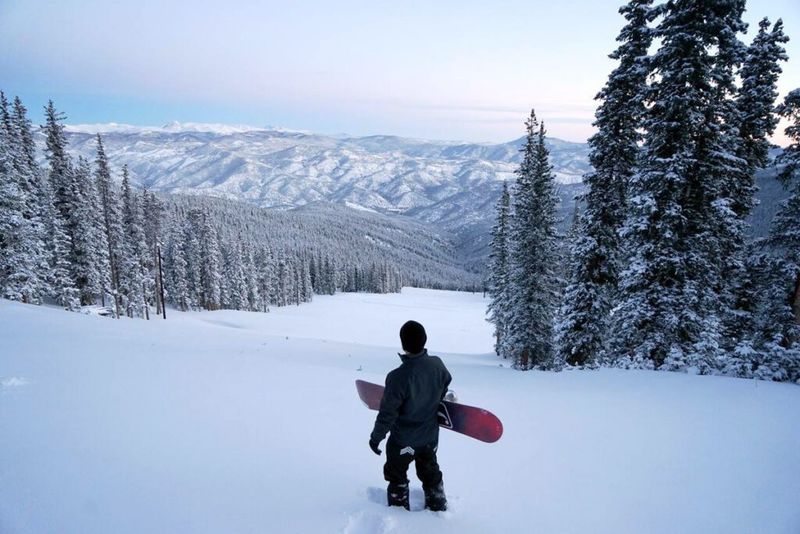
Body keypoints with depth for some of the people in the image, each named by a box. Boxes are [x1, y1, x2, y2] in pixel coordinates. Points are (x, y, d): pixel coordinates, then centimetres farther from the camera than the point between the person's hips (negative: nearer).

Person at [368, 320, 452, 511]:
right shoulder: (437, 365, -17)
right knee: (430, 473, 28)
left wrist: (376, 437, -7)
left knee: (397, 477, 22)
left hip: (403, 440, -5)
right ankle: (438, 507, 45)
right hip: (430, 436, 5)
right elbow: (444, 391, 4)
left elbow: (387, 414, -23)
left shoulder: (398, 377, -34)